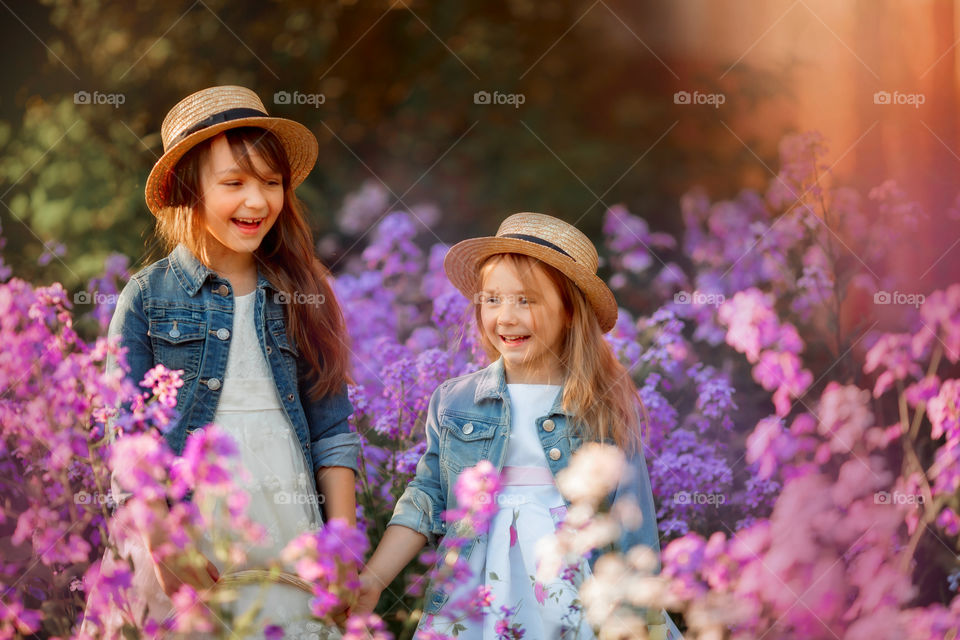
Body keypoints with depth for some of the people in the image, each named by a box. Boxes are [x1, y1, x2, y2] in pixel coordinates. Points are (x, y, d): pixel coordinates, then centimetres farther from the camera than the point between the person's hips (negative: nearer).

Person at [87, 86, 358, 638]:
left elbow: (332, 432, 9)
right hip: (189, 547, -2)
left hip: (295, 544, 2)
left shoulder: (302, 295, 9)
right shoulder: (148, 298, 2)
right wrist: (163, 545, -10)